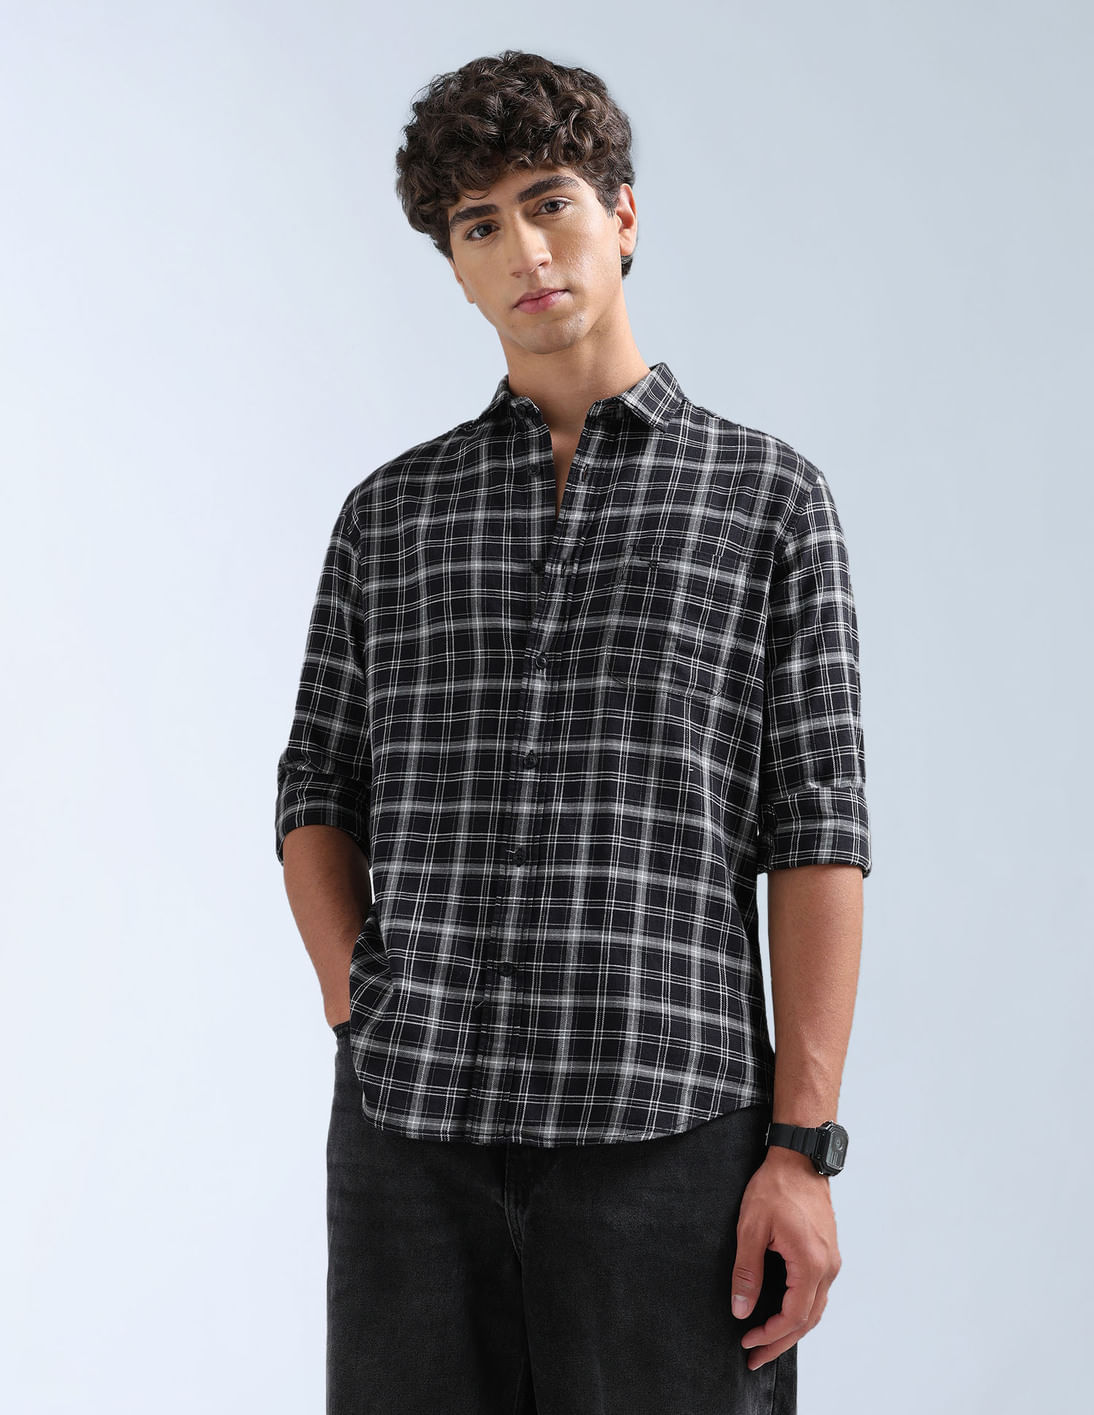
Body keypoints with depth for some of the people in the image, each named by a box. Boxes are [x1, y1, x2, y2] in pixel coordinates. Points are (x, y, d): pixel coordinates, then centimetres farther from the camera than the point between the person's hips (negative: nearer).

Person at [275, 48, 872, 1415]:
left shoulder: (769, 496, 6)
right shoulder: (390, 512, 14)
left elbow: (816, 833, 0)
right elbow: (318, 794, 17)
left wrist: (805, 1148, -6)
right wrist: (363, 1017, -1)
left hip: (667, 1121, -2)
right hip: (411, 1124, 3)